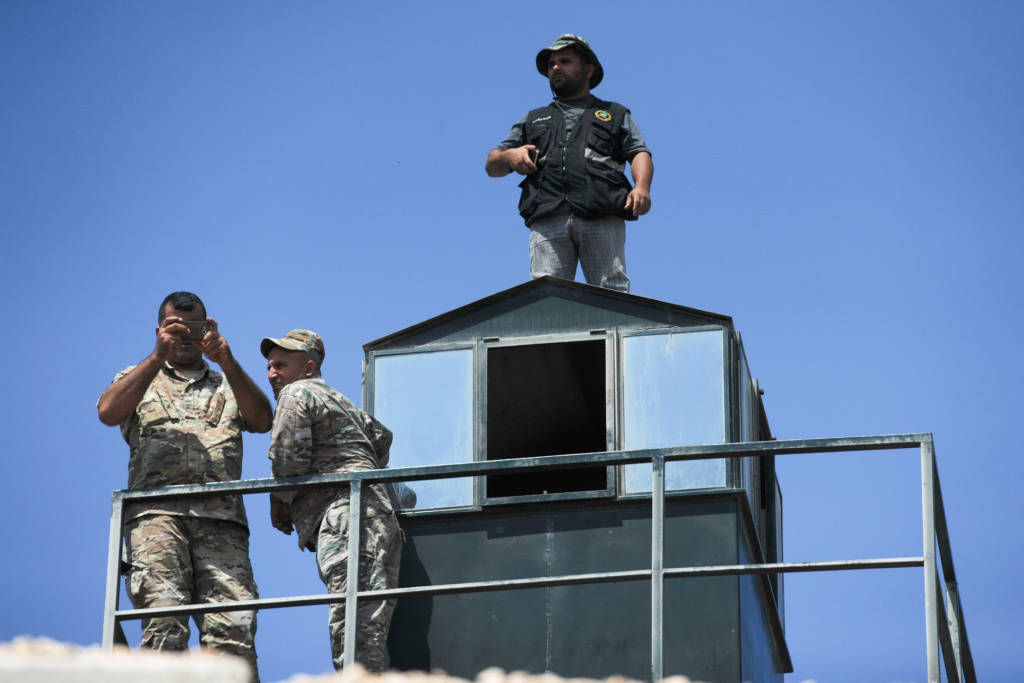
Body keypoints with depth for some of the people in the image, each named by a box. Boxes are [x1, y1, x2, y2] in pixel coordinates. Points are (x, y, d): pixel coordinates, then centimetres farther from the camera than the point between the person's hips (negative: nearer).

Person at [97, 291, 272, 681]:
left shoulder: (228, 386, 32)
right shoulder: (138, 379, 28)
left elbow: (263, 421, 11)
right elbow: (108, 412, 5)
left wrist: (227, 363, -2)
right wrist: (158, 356, -2)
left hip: (221, 517, 1)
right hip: (156, 511, -1)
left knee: (233, 628, -17)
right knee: (164, 621, -22)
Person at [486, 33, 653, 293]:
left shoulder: (615, 114, 29)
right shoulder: (534, 120, 34)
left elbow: (639, 154, 13)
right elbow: (492, 166, 28)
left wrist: (642, 186, -9)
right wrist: (510, 156, 4)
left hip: (602, 217, -1)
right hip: (547, 220, 1)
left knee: (611, 292, -17)